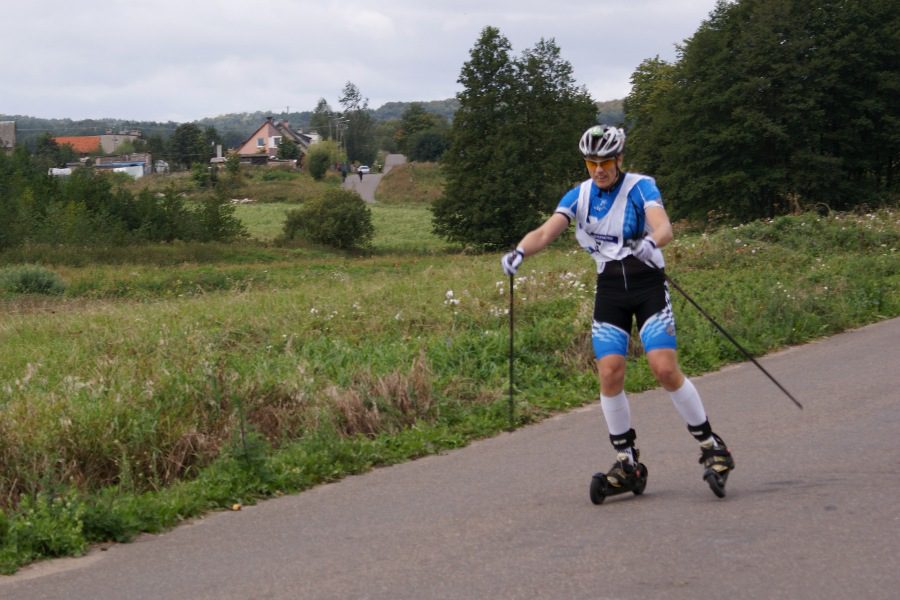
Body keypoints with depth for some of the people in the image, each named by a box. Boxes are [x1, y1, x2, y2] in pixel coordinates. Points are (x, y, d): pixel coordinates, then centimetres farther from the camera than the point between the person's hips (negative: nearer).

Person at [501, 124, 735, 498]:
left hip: (648, 285, -4)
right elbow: (546, 232, -8)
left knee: (665, 369, -16)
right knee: (610, 373, -9)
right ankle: (627, 464, 4)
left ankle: (711, 446, 0)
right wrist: (520, 251, -29)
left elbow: (663, 228, -25)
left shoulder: (641, 187, -9)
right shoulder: (579, 196, 3)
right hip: (609, 289, 4)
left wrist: (651, 243, -48)